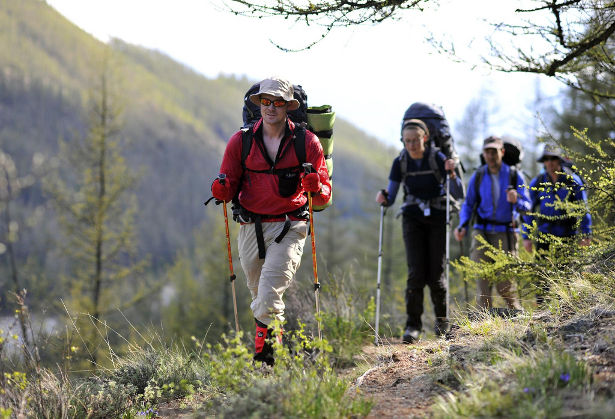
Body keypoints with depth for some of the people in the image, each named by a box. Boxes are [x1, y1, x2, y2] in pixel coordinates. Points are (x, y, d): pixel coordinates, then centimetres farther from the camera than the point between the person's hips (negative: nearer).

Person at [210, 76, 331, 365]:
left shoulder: (307, 142, -1)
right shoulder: (241, 141, 3)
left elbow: (324, 196, 1)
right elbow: (228, 186, 7)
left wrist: (316, 188, -23)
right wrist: (221, 191, -17)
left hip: (288, 228, -3)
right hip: (251, 228, 3)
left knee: (269, 295, -17)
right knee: (259, 295, 15)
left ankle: (264, 357, -10)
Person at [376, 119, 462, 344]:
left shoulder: (437, 158, -10)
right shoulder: (400, 162, -4)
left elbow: (459, 193, -11)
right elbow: (391, 197, -1)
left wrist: (451, 173, -28)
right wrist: (384, 198, -23)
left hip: (437, 218, -1)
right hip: (413, 219, 1)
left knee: (435, 273, -4)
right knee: (416, 272, -13)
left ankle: (442, 318, 22)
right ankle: (413, 326, -10)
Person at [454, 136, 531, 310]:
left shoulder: (514, 175, 0)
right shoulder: (478, 176, 5)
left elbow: (527, 205, -2)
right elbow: (468, 204, 12)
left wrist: (516, 201, -25)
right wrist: (462, 226, -4)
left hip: (505, 234, -2)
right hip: (482, 232, 2)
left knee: (505, 284, -6)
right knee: (482, 279, -6)